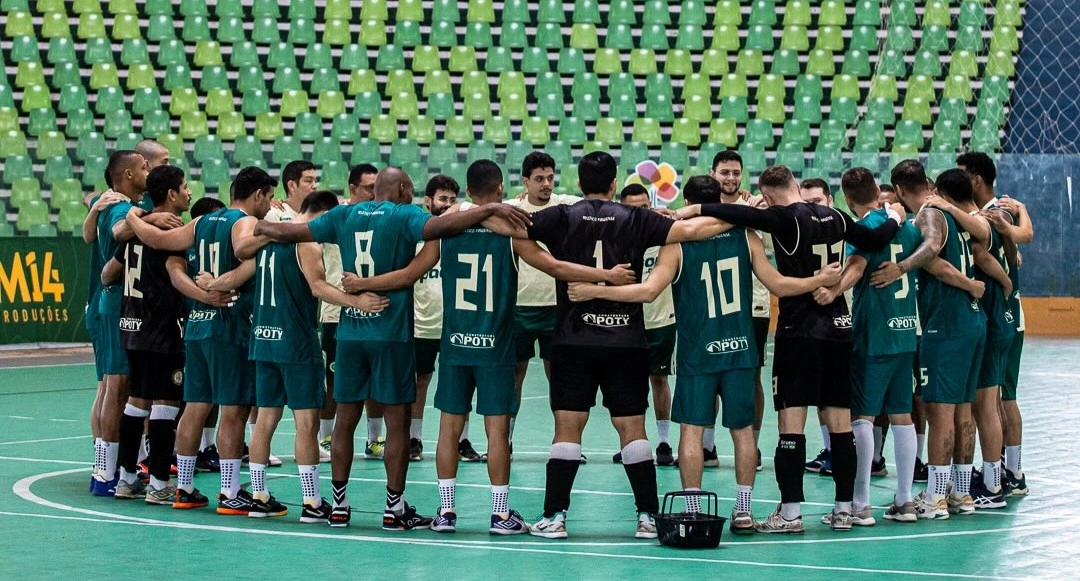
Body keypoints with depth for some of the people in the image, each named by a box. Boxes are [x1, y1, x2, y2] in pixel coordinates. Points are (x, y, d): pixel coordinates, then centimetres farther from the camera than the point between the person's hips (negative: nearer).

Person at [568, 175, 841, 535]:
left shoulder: (678, 244, -8)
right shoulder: (745, 237, 1)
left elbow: (648, 291, -17)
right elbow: (779, 285, 4)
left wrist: (595, 291, -13)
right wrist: (823, 280, 17)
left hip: (697, 353, -3)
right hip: (740, 349, 3)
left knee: (691, 428, 2)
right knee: (743, 428, 9)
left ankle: (693, 511, -2)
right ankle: (743, 511, 11)